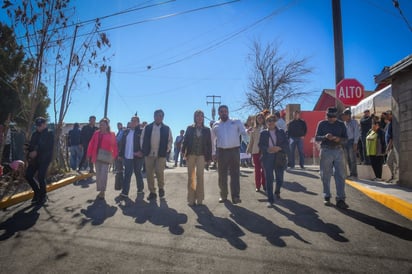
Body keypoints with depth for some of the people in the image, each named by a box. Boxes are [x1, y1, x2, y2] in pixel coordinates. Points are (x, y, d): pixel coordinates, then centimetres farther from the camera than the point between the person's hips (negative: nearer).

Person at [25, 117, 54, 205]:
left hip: (44, 159, -6)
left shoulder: (50, 134, -3)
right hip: (34, 159, 6)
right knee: (28, 176, 3)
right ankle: (37, 192, 24)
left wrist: (37, 152, -19)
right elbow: (30, 146, 12)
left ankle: (43, 196, 8)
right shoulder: (35, 134, 13)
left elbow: (49, 148, -13)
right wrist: (30, 154, -5)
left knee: (41, 177, -11)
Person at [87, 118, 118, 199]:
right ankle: (100, 190, 21)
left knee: (103, 175, -10)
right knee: (98, 175, 10)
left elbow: (114, 146, -5)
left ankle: (102, 191, -1)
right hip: (97, 157, 4)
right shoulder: (96, 133, 6)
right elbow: (91, 144, 6)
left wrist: (114, 156, -9)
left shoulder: (111, 134, -4)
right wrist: (89, 155, 3)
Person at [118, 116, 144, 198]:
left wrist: (141, 152, -21)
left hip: (137, 157, -3)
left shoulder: (141, 132, -4)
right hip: (127, 156, 4)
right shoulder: (126, 132, 11)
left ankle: (140, 188, 29)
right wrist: (120, 154, 9)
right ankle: (125, 192, 1)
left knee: (138, 173, 11)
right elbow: (122, 143, 12)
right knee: (127, 174, 1)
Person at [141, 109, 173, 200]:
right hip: (149, 154, 2)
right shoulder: (147, 127, 5)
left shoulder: (166, 129, 3)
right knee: (149, 174, 4)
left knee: (159, 172, -11)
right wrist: (144, 150, 4)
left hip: (161, 155, -2)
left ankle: (161, 188, 15)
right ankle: (152, 192, 15)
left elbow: (170, 140, 7)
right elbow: (142, 139, 9)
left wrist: (167, 150, -2)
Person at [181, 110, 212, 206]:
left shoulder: (207, 130, 8)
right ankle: (191, 199, 10)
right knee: (191, 176, 5)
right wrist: (183, 151, -12)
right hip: (191, 154, 1)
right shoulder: (190, 128, 8)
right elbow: (185, 140, 3)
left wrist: (209, 157, 0)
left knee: (200, 176, -1)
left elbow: (209, 144, 5)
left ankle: (199, 199, 7)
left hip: (201, 155, 0)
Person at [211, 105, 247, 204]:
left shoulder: (236, 122, 5)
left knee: (235, 174, -4)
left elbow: (244, 133, 6)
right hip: (221, 151, 2)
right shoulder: (216, 125, 11)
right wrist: (213, 153, 15)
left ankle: (235, 196, -3)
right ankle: (223, 195, 20)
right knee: (222, 175, 8)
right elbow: (213, 140, 17)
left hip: (234, 150, -2)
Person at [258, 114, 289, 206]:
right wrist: (267, 149, -17)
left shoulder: (281, 132, 8)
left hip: (279, 157, 1)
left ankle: (277, 192, 40)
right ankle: (270, 199, 6)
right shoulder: (263, 133, 6)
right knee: (269, 179, -1)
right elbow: (260, 145, 1)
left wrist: (279, 148, -16)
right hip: (267, 158, -1)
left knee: (280, 178, 9)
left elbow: (286, 144, 2)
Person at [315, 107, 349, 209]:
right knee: (326, 176, 5)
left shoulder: (341, 124, 8)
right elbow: (316, 138, 1)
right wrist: (325, 137, -19)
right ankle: (327, 197, 16)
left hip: (339, 151, 2)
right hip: (326, 151, -1)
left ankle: (340, 199, 1)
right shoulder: (322, 124, 4)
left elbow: (345, 139, 6)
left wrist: (339, 139, -16)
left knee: (340, 176, -2)